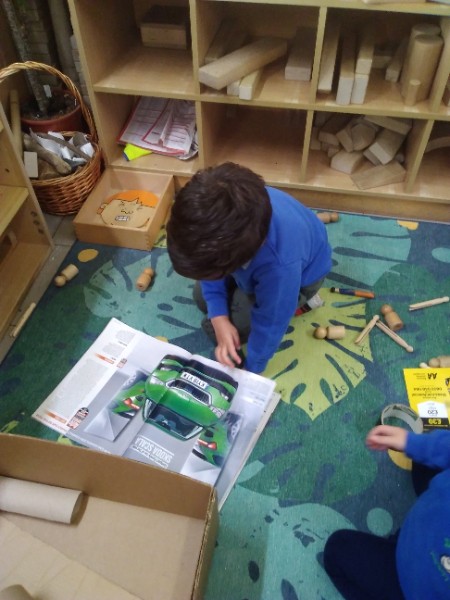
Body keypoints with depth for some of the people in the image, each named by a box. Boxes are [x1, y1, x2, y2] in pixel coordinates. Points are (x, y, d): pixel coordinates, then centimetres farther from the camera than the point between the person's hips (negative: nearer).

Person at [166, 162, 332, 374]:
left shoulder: (280, 266, -50)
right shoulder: (216, 213, -36)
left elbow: (269, 325, -31)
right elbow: (207, 262, -15)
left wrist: (249, 371, -14)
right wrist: (218, 316, -25)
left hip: (300, 273, -5)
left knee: (238, 324, -11)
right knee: (203, 297, 5)